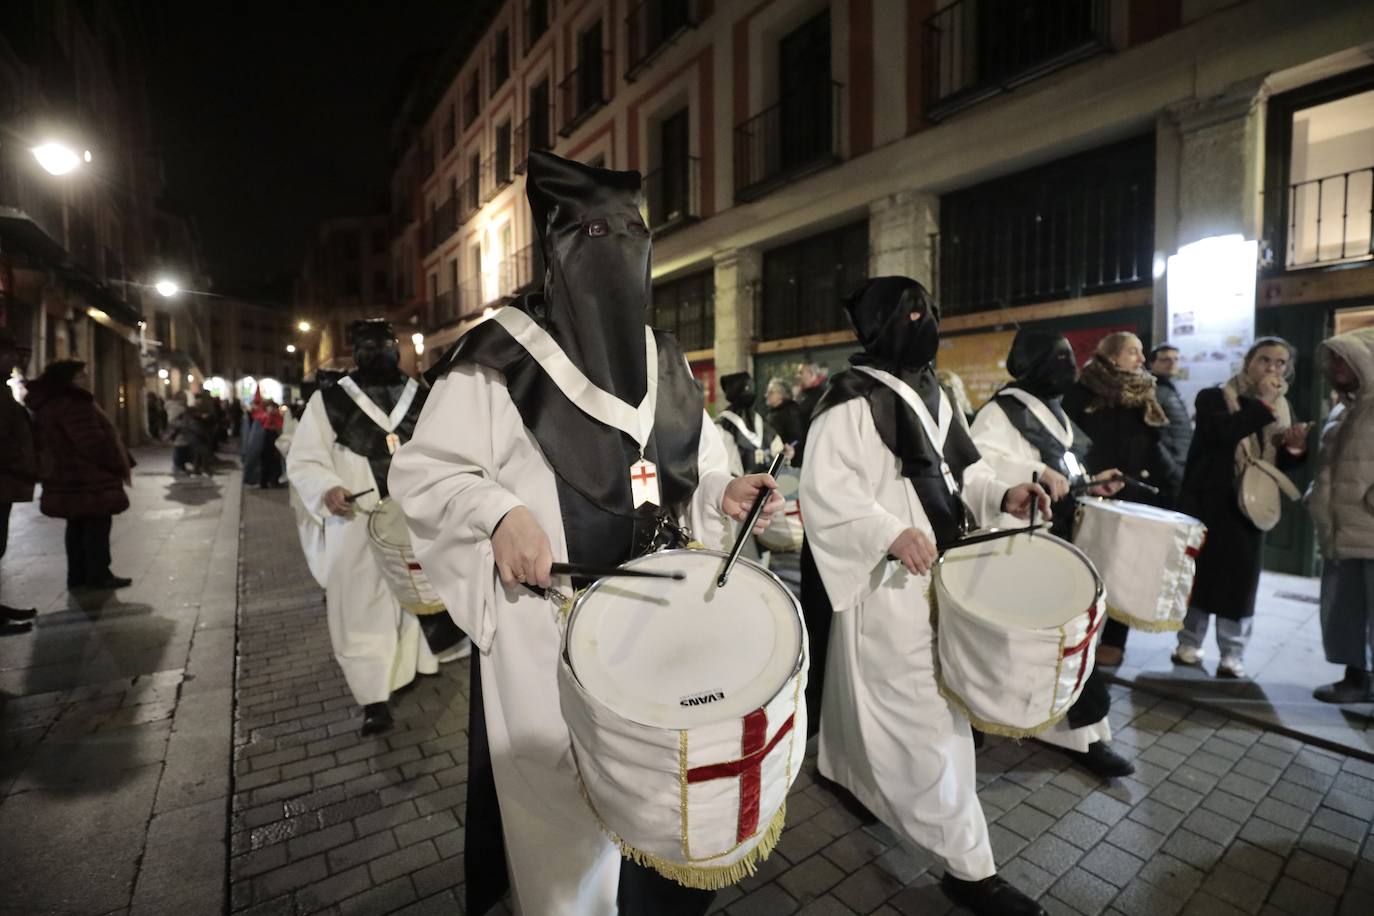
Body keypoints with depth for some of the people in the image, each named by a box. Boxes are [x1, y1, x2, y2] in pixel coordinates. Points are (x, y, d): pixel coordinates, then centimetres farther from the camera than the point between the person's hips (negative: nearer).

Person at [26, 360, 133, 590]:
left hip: (70, 478, 10)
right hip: (89, 479, -10)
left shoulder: (50, 404, 16)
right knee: (97, 526, -3)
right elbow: (94, 443, -24)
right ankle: (98, 575, 3)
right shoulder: (73, 404, -19)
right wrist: (120, 466, -13)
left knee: (78, 527, 15)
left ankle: (78, 575, 21)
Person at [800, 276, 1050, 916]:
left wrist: (1003, 494, -1)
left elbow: (961, 467, 17)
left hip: (938, 570, 9)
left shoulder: (931, 393, 12)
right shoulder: (851, 400, -16)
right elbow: (823, 489, -23)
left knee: (880, 698, 24)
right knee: (926, 712, -2)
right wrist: (890, 533, -32)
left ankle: (849, 768, 48)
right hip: (888, 581, -9)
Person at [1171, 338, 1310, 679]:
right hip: (1208, 502, -4)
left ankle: (1233, 655, 11)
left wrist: (1295, 448, -7)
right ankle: (1189, 644, 17)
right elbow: (1224, 432, -22)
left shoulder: (1282, 409, 13)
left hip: (1251, 505, 4)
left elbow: (1281, 463, 13)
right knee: (1199, 572, 4)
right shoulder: (1214, 396, -2)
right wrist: (1263, 404, -16)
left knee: (1241, 577, 3)